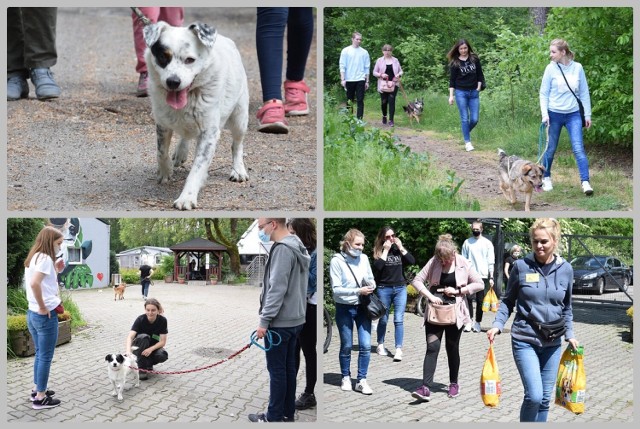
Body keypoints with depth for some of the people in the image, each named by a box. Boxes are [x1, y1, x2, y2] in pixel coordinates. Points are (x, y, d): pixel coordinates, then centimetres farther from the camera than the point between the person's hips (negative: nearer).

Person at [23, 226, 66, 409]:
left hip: (32, 313, 9)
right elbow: (34, 283, -31)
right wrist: (43, 307, -21)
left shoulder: (33, 257, 13)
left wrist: (55, 271, 8)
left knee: (40, 354, 21)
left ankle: (37, 390, 30)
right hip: (45, 315, -9)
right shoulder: (45, 258, -16)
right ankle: (40, 398, 7)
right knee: (45, 356, 0)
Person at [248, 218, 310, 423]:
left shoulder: (282, 249, -18)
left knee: (276, 370, -1)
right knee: (288, 368, 13)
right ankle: (288, 413, 20)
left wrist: (264, 320, -17)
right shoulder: (297, 247, 12)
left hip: (280, 323, -9)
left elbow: (277, 289, -22)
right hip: (294, 320, 9)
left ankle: (274, 417, 6)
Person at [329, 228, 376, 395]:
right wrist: (358, 291, -24)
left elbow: (371, 279, 11)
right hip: (344, 309, -3)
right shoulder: (337, 261, -12)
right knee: (346, 346, 9)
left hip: (362, 307, 3)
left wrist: (371, 285, -13)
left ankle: (362, 380, 8)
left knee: (366, 345, -2)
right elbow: (336, 289, -15)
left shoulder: (364, 258, -1)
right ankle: (346, 377, 26)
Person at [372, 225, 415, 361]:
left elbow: (412, 261, -6)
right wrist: (385, 250, -15)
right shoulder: (378, 251, 0)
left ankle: (398, 350, -9)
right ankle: (380, 345, 26)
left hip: (400, 288, 1)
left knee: (399, 320, -6)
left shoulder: (398, 249, 7)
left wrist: (400, 247, -8)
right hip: (384, 289, -1)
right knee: (383, 319, 8)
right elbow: (377, 267, -17)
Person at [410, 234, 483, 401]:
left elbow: (479, 284, -3)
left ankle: (454, 384, 27)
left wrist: (458, 290, -14)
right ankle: (426, 388, -12)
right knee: (432, 347, -7)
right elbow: (417, 280, -3)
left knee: (452, 348, 10)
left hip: (455, 312, 0)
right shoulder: (433, 262, -5)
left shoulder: (464, 264, -6)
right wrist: (430, 296, -18)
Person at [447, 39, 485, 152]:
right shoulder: (454, 63, -1)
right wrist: (451, 95, -6)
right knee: (465, 118, -3)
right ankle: (467, 142, 4)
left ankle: (466, 133, 28)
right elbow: (452, 80, -1)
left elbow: (480, 75, 10)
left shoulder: (474, 59, 4)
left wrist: (478, 88, 1)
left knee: (475, 119, 0)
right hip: (461, 92, -2)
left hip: (474, 92, 2)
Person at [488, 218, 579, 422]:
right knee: (534, 395, -15)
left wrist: (570, 334, 7)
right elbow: (508, 301, 3)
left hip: (553, 342, 3)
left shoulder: (565, 269, 1)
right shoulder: (521, 266, -7)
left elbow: (567, 307, 14)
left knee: (545, 398, 10)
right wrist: (497, 325, -10)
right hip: (525, 340, -3)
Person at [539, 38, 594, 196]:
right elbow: (543, 93, 0)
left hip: (573, 114, 0)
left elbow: (584, 93, 5)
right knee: (550, 149, 8)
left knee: (578, 148, -9)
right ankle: (546, 178, 27)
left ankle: (585, 182, -12)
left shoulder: (577, 68, -1)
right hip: (554, 114, 0)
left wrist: (587, 114, 4)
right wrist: (544, 114, -9)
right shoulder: (551, 68, -4)